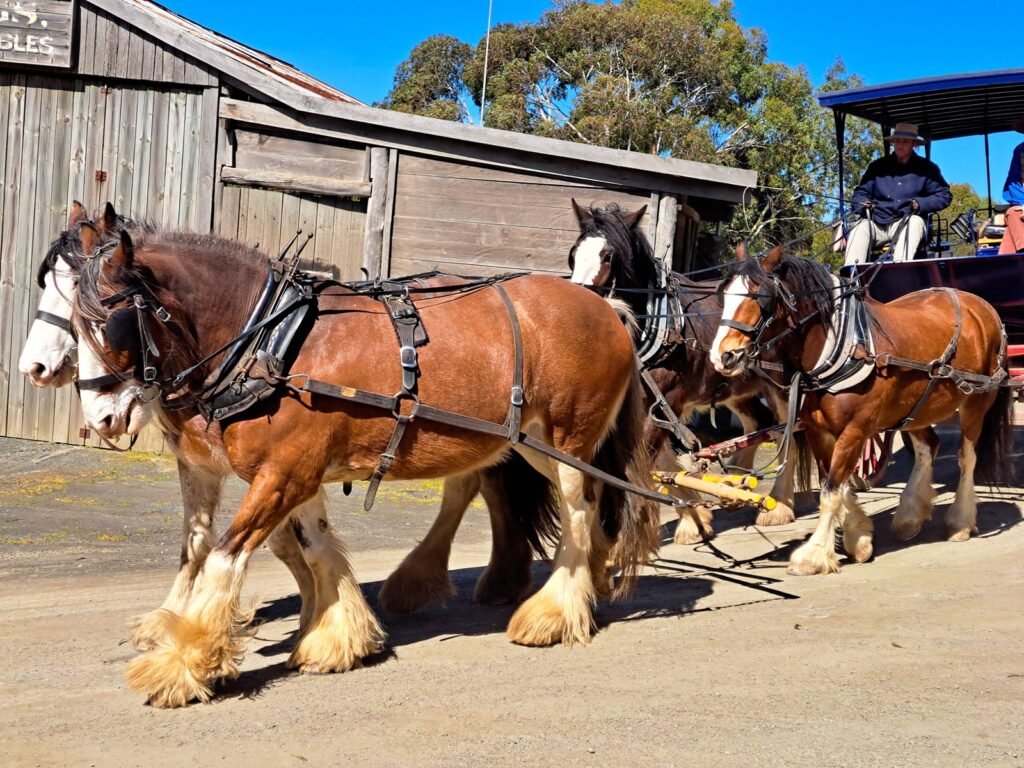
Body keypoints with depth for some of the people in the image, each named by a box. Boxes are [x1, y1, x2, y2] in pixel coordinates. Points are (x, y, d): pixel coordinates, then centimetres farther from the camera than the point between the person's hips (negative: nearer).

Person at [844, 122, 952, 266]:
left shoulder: (926, 168, 10)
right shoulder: (878, 166, 17)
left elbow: (945, 195, 6)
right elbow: (861, 192, 17)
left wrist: (920, 204, -12)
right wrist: (863, 205, -9)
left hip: (908, 223, -2)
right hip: (877, 223, 2)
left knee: (915, 222, -35)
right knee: (860, 227, -29)